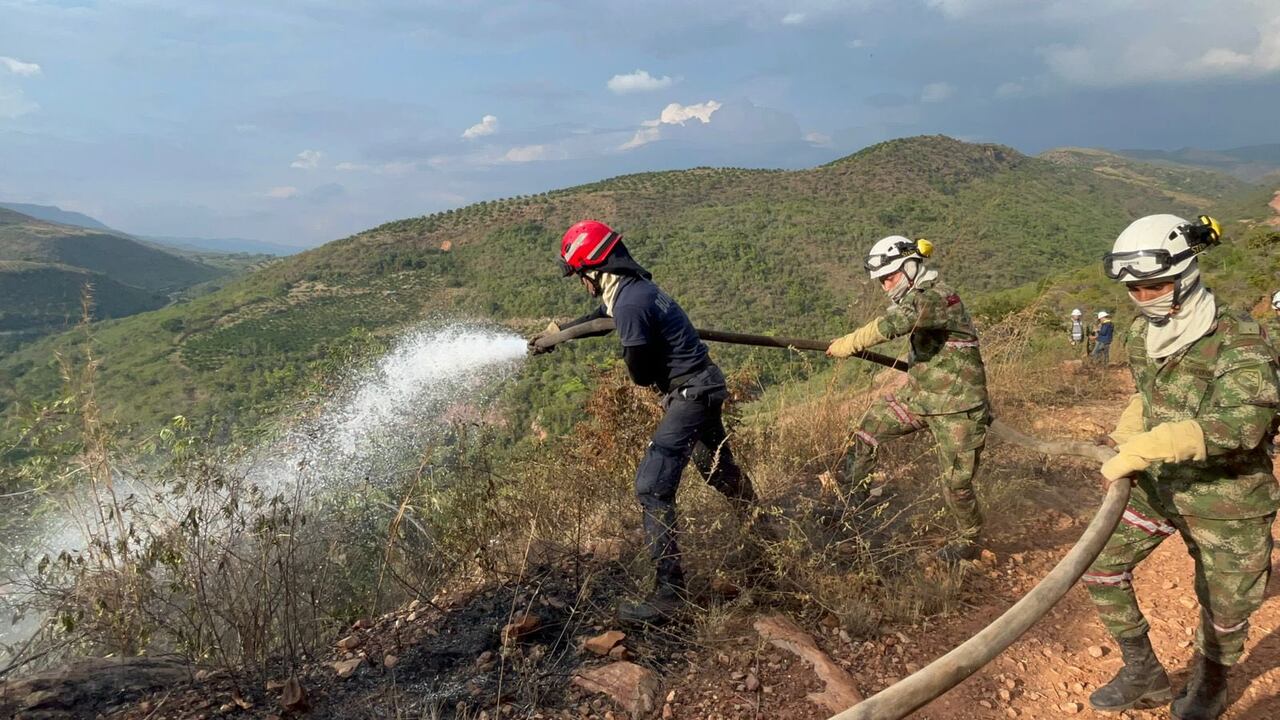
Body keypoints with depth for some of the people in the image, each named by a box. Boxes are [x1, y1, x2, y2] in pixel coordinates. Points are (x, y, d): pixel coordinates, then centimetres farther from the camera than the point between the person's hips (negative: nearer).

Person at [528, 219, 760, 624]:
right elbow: (596, 319, 26)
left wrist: (630, 351, 6)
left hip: (689, 393, -10)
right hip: (704, 388, 10)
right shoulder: (628, 289, 7)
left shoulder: (630, 304, -24)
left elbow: (641, 374, -17)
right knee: (721, 471, 25)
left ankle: (669, 593, -6)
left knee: (652, 488, -10)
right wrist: (552, 334, 37)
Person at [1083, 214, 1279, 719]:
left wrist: (1147, 446, -44)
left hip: (1225, 496, -5)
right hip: (1158, 484, 6)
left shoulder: (1236, 338, -23)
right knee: (1102, 568, 4)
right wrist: (1123, 441, 1)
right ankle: (1144, 674, 25)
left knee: (1223, 607, 12)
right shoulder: (1141, 336, -2)